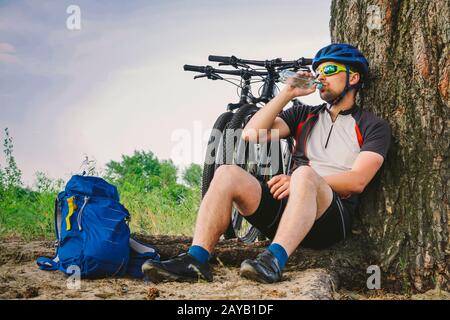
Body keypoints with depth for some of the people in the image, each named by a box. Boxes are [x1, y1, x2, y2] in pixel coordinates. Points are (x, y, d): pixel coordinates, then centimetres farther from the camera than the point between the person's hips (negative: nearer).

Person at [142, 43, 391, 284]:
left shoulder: (373, 126, 10)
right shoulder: (304, 115, 22)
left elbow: (357, 181, -7)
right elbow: (251, 134, 7)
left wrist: (301, 180, -18)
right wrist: (287, 94, 3)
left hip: (333, 218, -4)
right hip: (287, 206, 4)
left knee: (304, 174, -36)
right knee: (227, 173, -20)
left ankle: (274, 260, -47)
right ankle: (195, 260, -30)